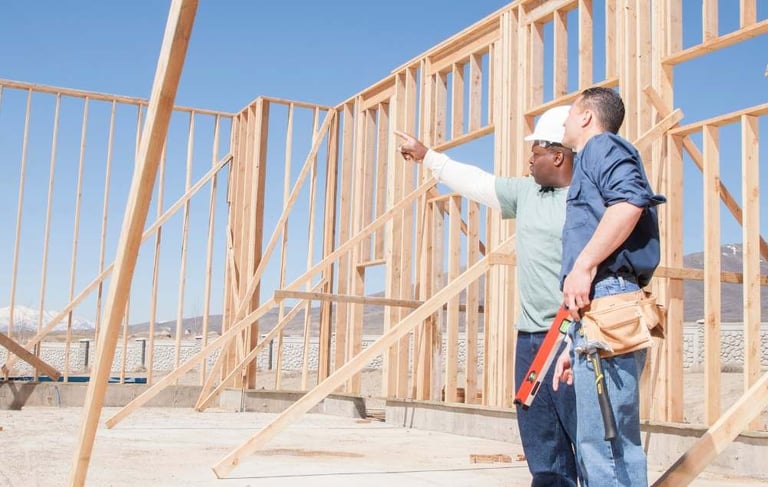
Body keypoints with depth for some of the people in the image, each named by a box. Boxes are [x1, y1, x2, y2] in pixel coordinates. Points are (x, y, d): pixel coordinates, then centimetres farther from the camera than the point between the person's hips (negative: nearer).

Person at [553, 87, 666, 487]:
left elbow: (630, 201, -19)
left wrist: (583, 266, -21)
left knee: (604, 441, -14)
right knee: (596, 442, 11)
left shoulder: (603, 146, 5)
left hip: (607, 298, -10)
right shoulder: (590, 164, 33)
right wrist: (575, 345, 26)